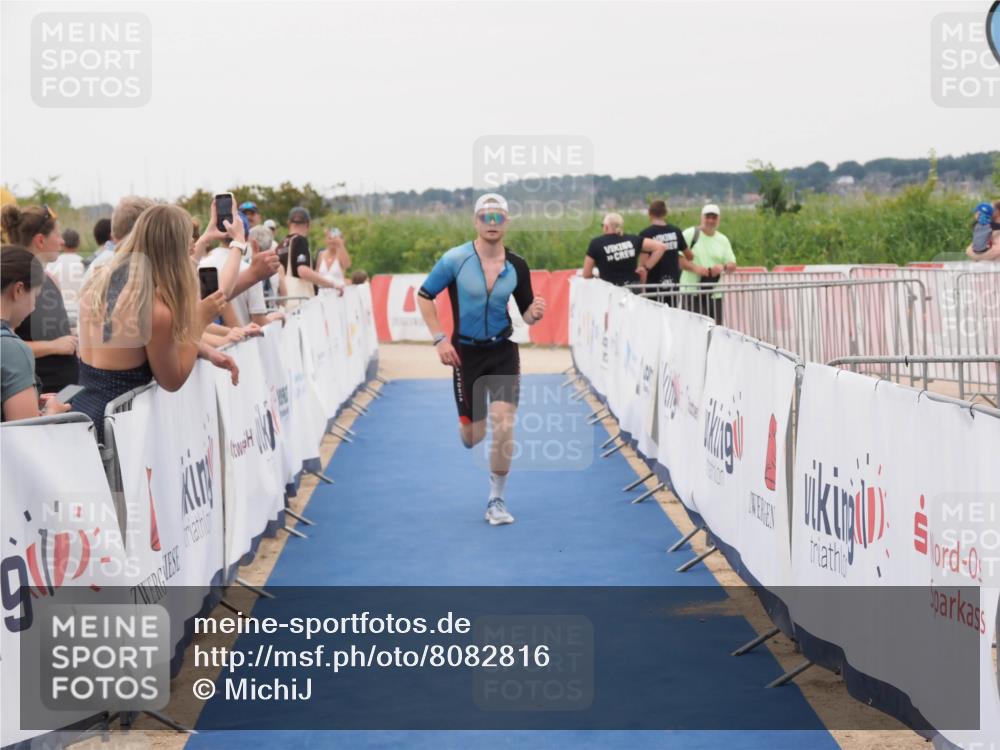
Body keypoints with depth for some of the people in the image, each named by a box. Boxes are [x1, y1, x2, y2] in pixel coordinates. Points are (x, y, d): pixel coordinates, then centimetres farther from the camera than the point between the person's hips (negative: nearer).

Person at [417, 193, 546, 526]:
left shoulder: (517, 266, -3)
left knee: (503, 425, -13)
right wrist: (440, 339, -10)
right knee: (472, 436, 5)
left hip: (503, 351, 1)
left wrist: (534, 313, -19)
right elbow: (424, 295, -2)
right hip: (466, 352, -1)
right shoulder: (456, 259, -11)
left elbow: (526, 312, 6)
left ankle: (496, 500, 4)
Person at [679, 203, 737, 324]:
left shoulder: (723, 240, 14)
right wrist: (695, 268, -21)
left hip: (714, 294, 5)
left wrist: (723, 267, -12)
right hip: (692, 291, -5)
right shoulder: (690, 234, 1)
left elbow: (732, 265, 11)